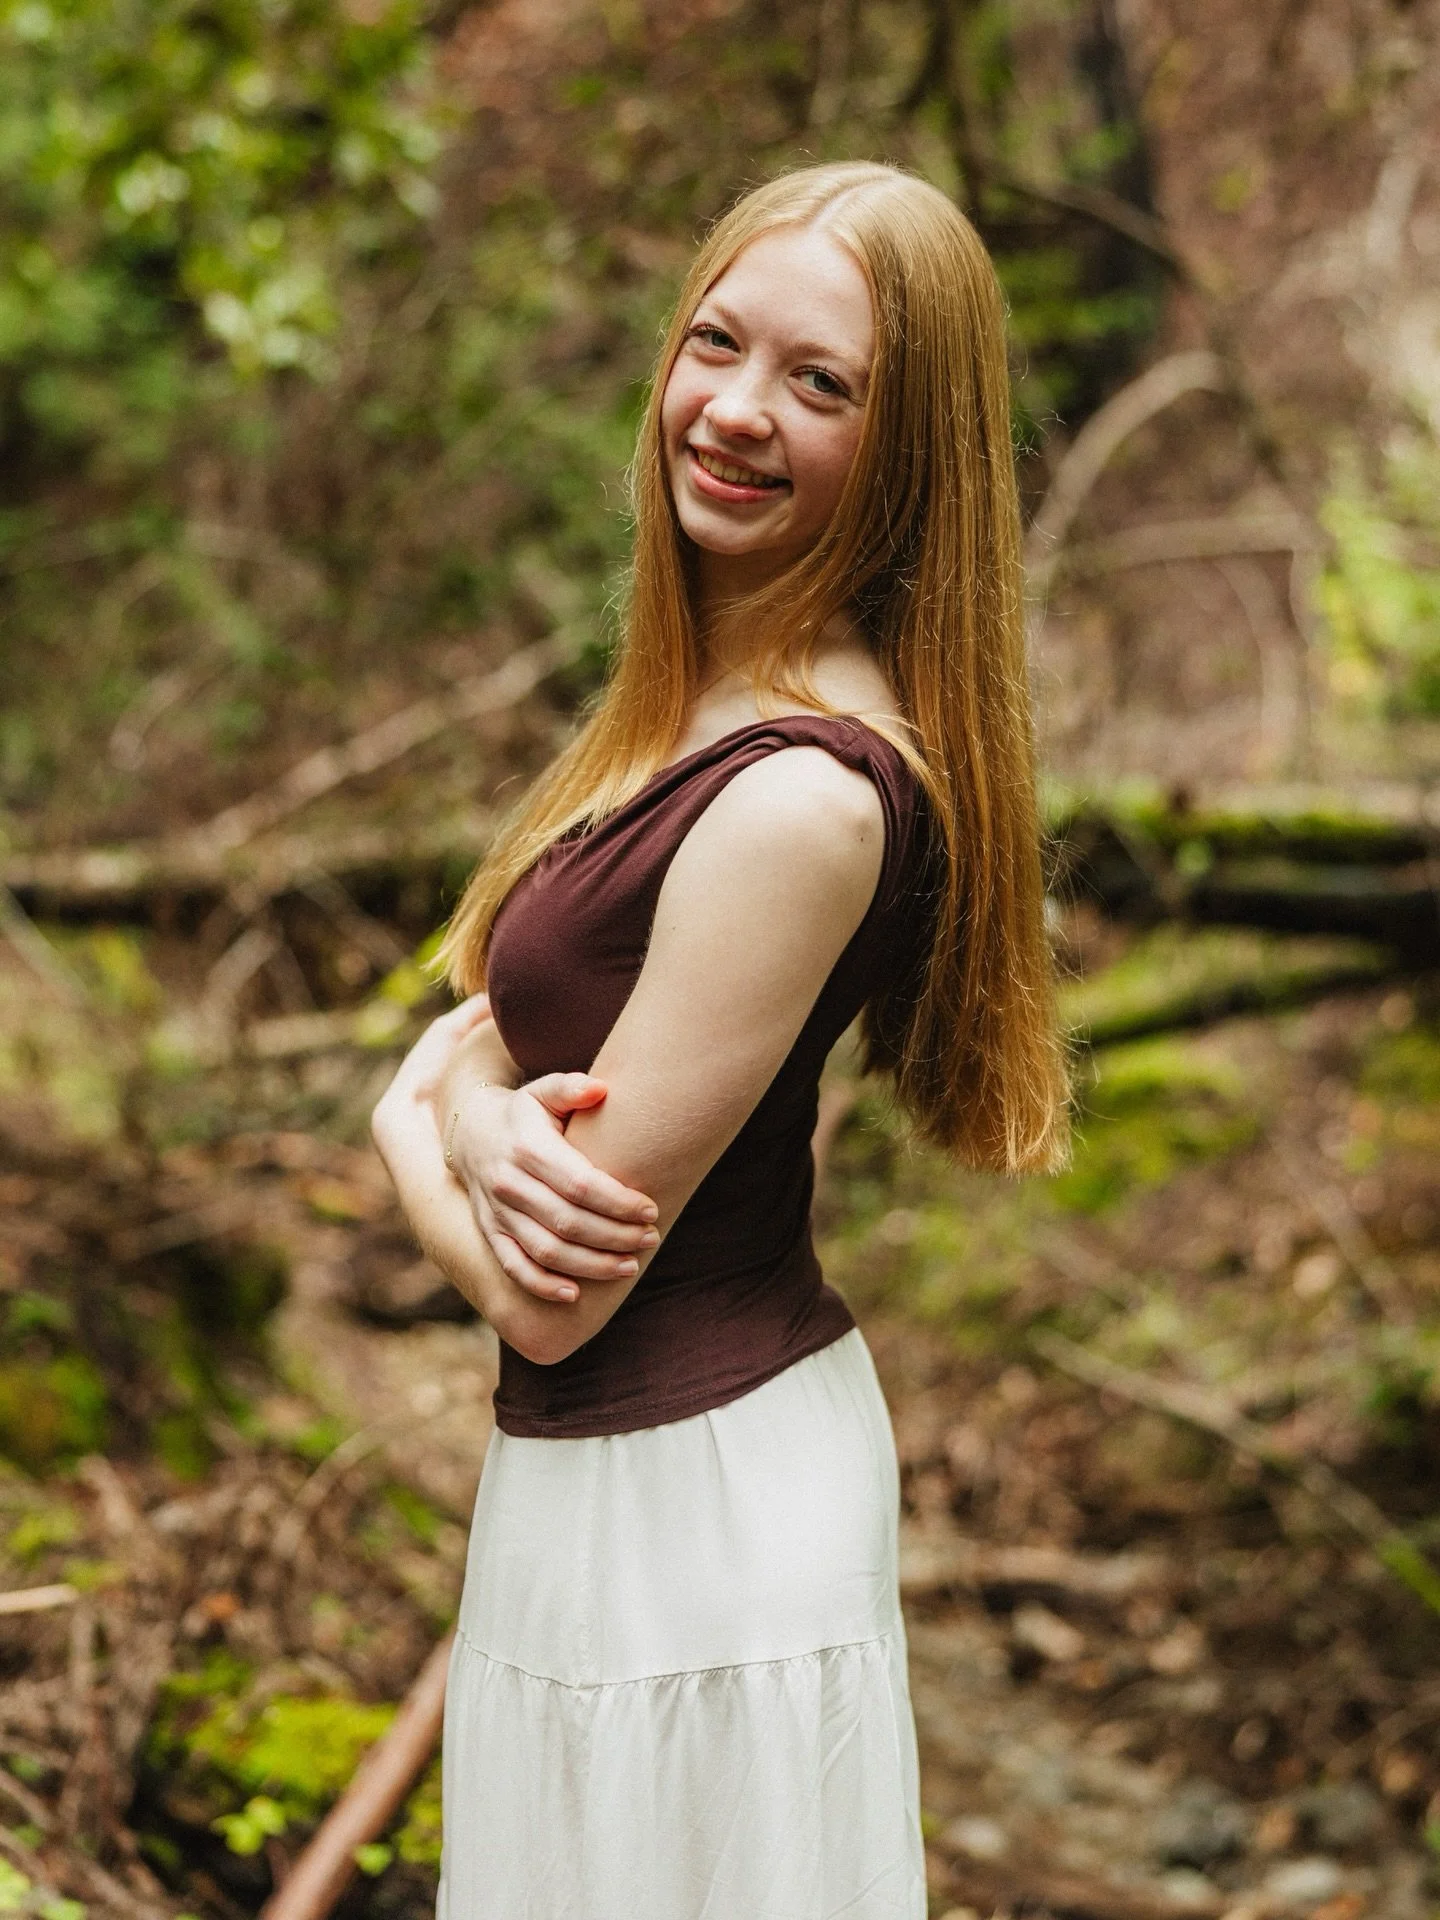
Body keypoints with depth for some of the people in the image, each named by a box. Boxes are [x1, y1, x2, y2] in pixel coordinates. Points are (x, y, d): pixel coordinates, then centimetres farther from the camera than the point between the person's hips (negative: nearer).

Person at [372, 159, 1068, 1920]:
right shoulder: (704, 706, 4)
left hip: (692, 1509, -9)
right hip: (585, 1477, 9)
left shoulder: (809, 795, -26)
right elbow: (495, 1009, 7)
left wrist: (413, 1121, -3)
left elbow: (548, 1301, -24)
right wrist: (478, 1111, -16)